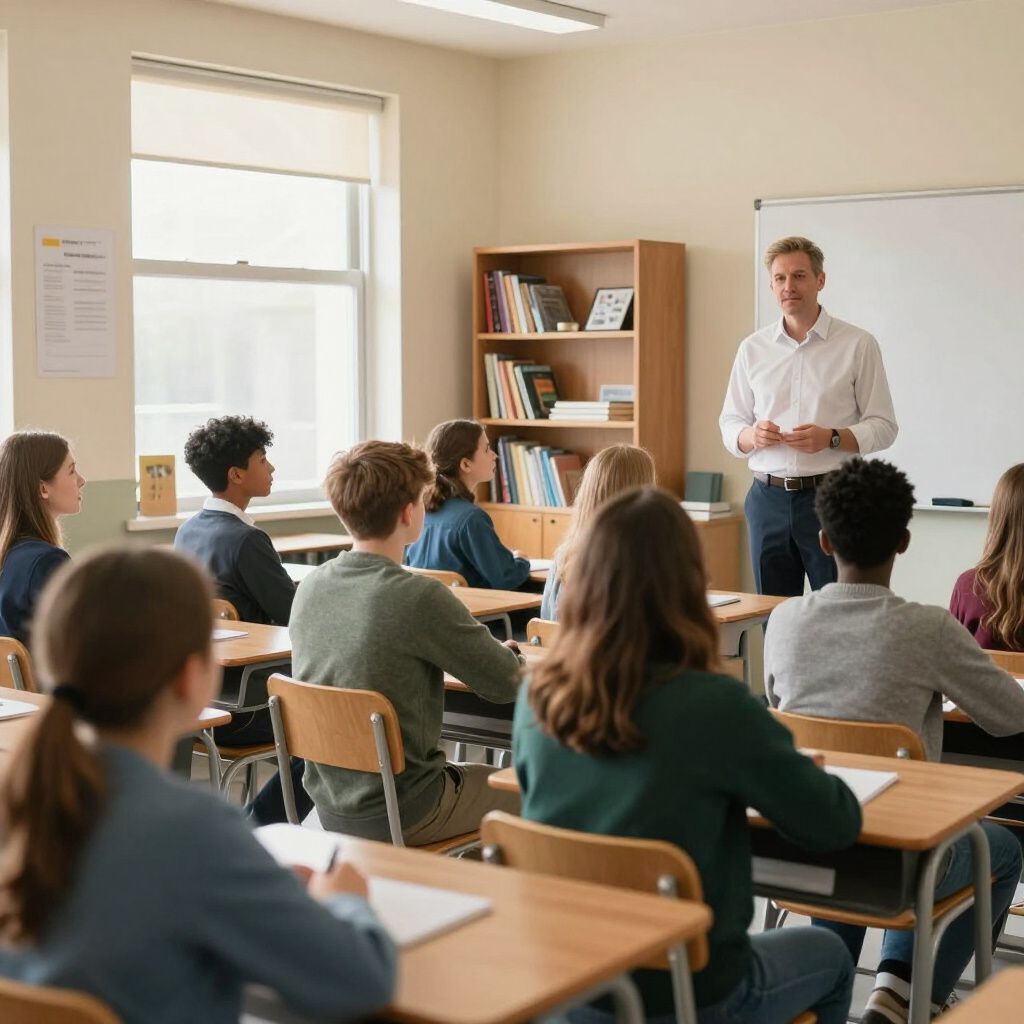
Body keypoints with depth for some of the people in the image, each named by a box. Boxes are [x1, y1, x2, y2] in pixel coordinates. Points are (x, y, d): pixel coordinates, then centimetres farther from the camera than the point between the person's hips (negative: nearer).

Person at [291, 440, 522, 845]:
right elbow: (508, 683, -14)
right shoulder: (420, 597, -24)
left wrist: (483, 651, 10)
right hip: (400, 817, -7)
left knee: (472, 774, 31)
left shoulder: (310, 587, -2)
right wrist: (505, 652, 9)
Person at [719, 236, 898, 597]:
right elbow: (730, 423, 13)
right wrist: (752, 435, -10)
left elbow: (883, 426, -1)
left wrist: (831, 438, -18)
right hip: (769, 497, 3)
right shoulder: (753, 348, 10)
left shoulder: (857, 344, 0)